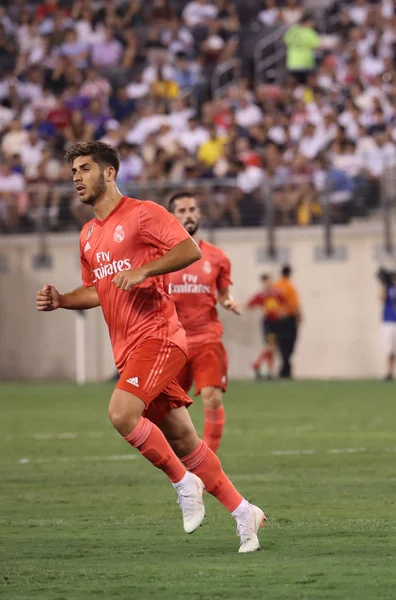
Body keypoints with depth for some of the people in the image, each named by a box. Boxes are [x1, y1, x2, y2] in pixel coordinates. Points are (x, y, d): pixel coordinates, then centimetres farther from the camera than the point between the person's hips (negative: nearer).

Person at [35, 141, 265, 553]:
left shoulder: (142, 214, -6)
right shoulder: (88, 235, 18)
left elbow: (190, 250, -15)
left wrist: (143, 271, -24)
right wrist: (60, 300, 9)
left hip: (156, 335, -8)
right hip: (126, 347, 8)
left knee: (121, 414, -26)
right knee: (182, 441, 7)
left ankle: (184, 481, -8)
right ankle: (242, 511, 16)